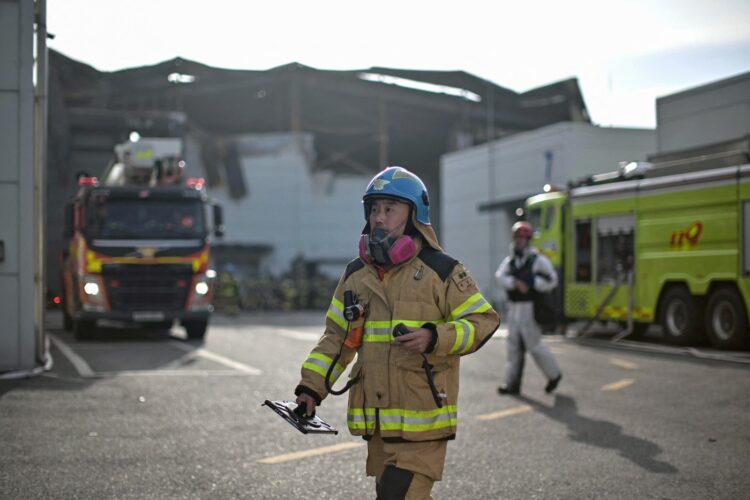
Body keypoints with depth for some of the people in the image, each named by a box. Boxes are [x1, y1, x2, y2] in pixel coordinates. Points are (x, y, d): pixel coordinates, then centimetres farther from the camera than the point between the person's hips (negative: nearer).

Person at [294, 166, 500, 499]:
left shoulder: (441, 271, -4)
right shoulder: (355, 274, 11)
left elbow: (483, 321, -4)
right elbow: (336, 337, 15)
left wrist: (434, 338, -19)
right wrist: (311, 387, 6)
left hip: (422, 418, -6)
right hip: (375, 419, 6)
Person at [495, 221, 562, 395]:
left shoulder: (538, 260, -6)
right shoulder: (509, 261, 11)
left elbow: (551, 281, -12)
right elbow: (501, 277, -6)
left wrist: (530, 282, -19)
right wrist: (516, 283, -23)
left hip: (530, 308, -6)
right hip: (513, 308, 6)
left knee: (533, 344, -3)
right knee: (513, 345, 5)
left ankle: (554, 374, 17)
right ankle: (513, 383, 9)